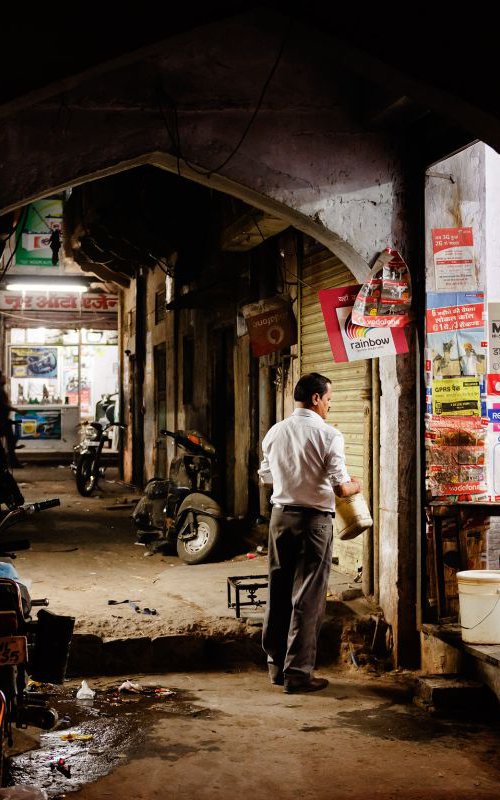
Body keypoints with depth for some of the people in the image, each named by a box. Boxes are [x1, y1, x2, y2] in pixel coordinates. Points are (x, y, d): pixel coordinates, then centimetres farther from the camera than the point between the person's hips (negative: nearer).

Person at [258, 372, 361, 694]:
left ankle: (277, 666, 23)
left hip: (281, 516, 6)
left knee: (278, 592, 13)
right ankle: (298, 673, 4)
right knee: (308, 597, 1)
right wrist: (355, 486, 6)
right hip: (314, 520, -5)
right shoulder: (329, 435, -13)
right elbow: (340, 488, -15)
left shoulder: (275, 432, 4)